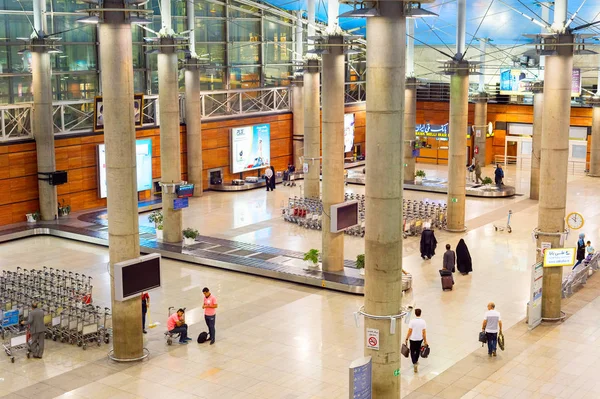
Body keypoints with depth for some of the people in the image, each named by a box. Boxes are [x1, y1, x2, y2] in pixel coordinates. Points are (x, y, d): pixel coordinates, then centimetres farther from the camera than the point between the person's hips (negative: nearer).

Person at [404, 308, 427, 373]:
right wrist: (425, 340, 3)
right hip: (420, 339, 2)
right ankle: (416, 361, 42)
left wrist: (406, 339, -1)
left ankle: (414, 363, -9)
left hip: (413, 339, -2)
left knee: (412, 351, 9)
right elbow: (424, 332, -7)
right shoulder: (423, 322, -10)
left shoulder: (412, 321, -15)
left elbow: (409, 331, -13)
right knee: (418, 350, 26)